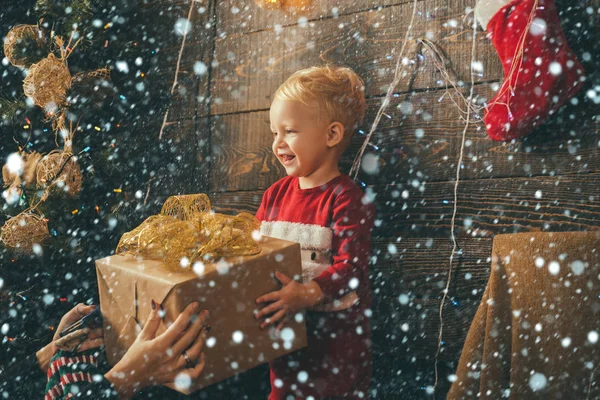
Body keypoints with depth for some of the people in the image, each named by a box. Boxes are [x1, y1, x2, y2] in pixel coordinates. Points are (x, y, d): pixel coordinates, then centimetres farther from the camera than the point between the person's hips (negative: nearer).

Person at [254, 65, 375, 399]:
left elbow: (352, 266, -23)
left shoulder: (346, 198, -16)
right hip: (285, 327, 6)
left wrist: (308, 293, -37)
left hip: (336, 333, -6)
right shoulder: (277, 193, 3)